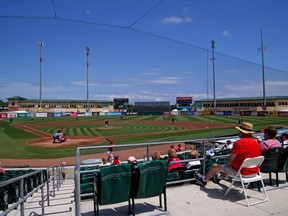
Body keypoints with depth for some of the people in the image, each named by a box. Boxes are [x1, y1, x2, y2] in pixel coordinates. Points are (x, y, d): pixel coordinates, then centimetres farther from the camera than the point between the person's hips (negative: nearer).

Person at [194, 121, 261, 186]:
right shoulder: (256, 143, 3)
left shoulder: (239, 143, -22)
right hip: (254, 172, 8)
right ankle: (219, 176, 56)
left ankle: (204, 180, 37)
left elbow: (229, 161, -18)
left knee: (214, 166, 11)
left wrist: (228, 162, 5)